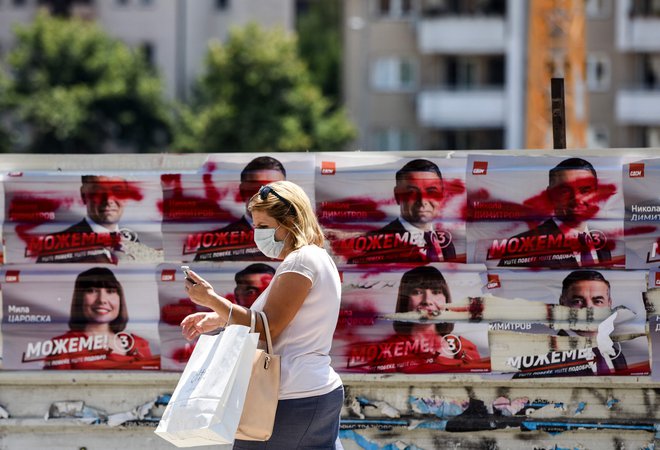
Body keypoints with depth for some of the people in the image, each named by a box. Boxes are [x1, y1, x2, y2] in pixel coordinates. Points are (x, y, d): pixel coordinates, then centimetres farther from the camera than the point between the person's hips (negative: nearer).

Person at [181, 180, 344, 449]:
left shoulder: (300, 261, -13)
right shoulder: (319, 259, 19)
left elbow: (268, 328, -17)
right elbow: (276, 324, 18)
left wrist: (212, 300, -15)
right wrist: (218, 319, 10)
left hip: (292, 401, -10)